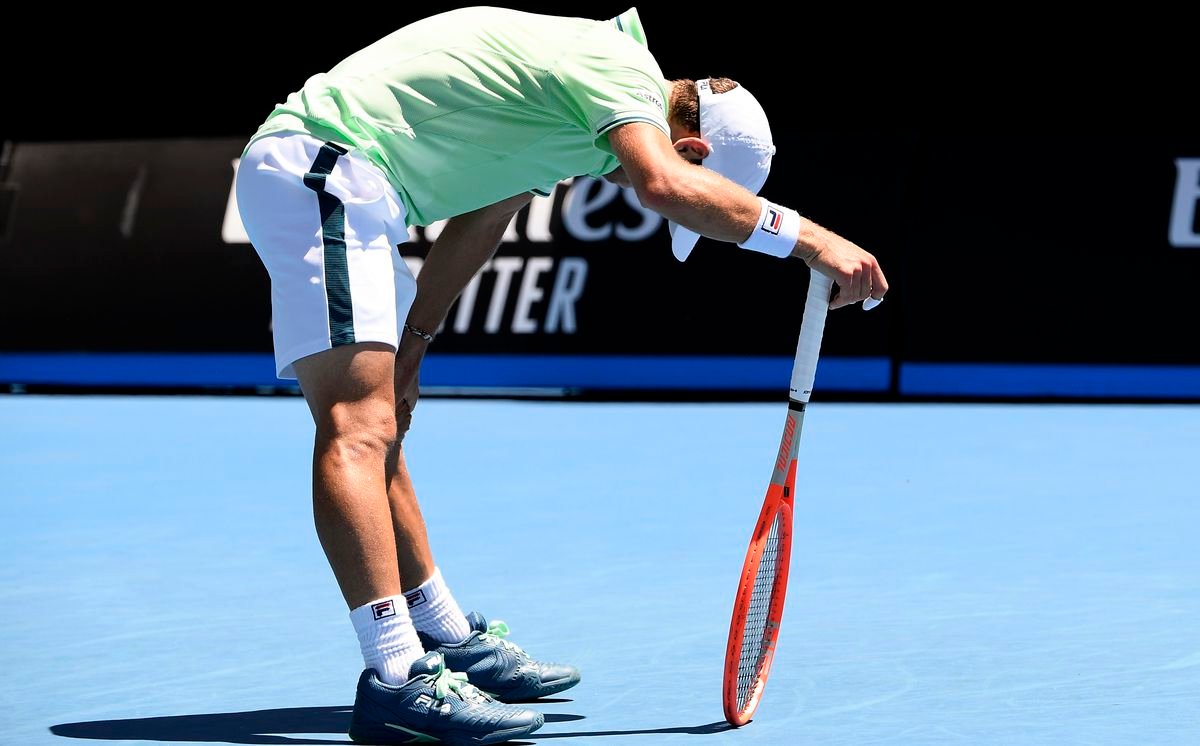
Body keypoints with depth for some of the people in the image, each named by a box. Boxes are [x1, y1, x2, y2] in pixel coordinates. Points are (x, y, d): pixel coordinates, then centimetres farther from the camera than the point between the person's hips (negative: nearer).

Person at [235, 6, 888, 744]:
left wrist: (411, 342, 24)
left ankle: (451, 643, 27)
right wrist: (809, 238, -29)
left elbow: (482, 219, 25)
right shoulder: (623, 67, -13)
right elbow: (663, 183, -34)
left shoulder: (581, 74, 19)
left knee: (380, 429, 16)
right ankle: (398, 680, -28)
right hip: (321, 165, -11)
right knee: (358, 423, -19)